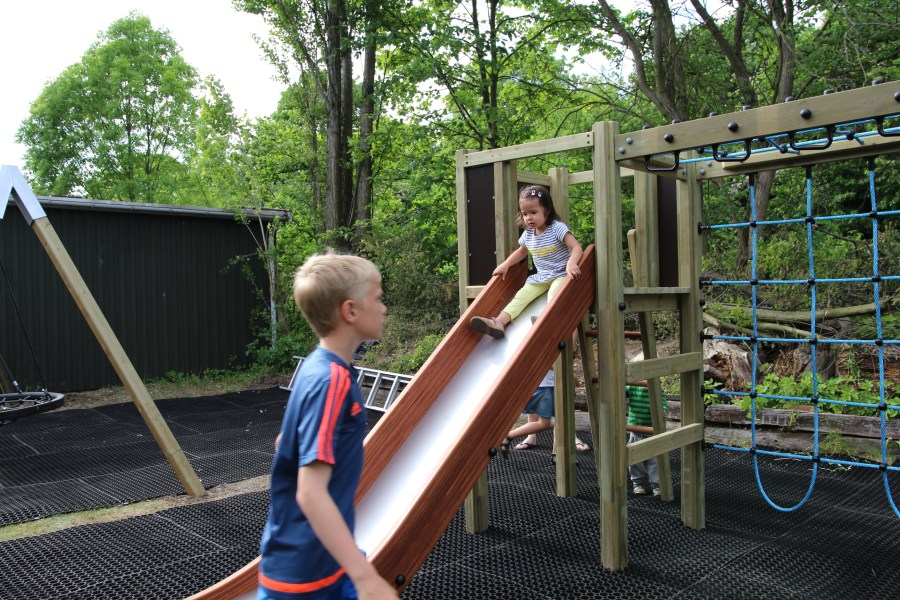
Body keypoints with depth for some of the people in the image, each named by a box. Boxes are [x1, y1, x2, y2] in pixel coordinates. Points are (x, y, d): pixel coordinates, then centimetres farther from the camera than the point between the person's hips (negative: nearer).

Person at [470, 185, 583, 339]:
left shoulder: (557, 228, -14)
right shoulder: (527, 234, 4)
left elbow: (576, 247, -23)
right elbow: (521, 251, 25)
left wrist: (571, 263, -43)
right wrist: (505, 265, 11)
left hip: (561, 274, -5)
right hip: (540, 277, 5)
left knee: (554, 292, -36)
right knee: (521, 295, -14)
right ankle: (499, 322, -29)